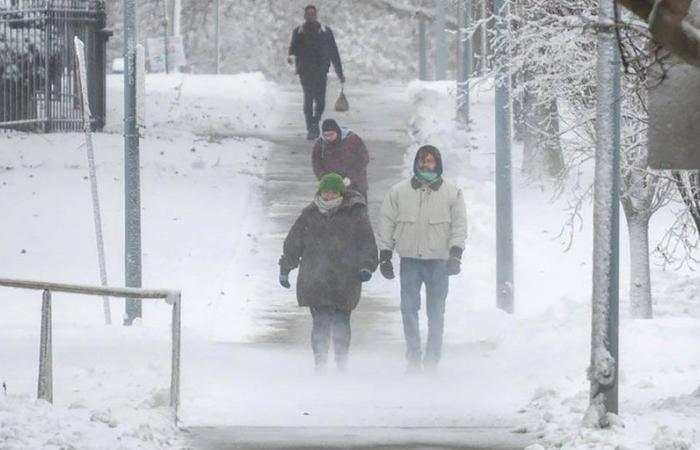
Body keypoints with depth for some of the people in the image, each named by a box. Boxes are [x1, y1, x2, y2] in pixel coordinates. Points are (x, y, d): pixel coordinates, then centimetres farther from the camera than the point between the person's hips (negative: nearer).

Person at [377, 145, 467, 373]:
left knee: (436, 311, 2)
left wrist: (455, 253, -8)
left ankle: (432, 358, 8)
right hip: (410, 259, 1)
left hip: (438, 260, -1)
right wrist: (384, 255, 6)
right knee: (409, 308, -4)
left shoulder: (452, 193, 4)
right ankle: (413, 357, 4)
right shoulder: (398, 192, 7)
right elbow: (386, 223, 10)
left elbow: (459, 225, 3)